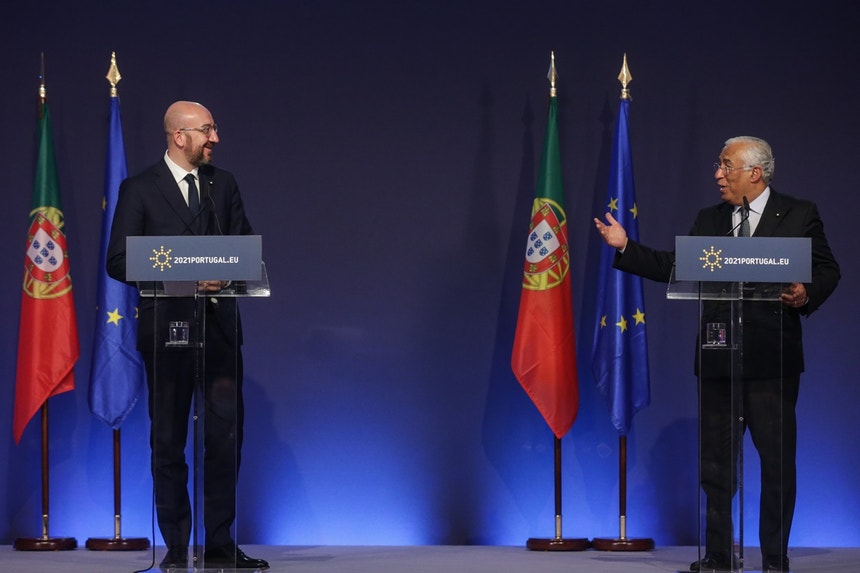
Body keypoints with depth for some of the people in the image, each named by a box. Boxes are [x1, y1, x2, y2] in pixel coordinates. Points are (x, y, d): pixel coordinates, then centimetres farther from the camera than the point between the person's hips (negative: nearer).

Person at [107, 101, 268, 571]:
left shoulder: (223, 184, 11)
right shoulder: (139, 190, -2)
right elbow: (118, 261, -6)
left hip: (219, 325, 3)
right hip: (166, 327, -3)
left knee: (226, 435, 0)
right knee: (168, 440, 3)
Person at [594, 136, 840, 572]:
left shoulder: (799, 215, 1)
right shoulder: (709, 220, 14)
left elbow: (826, 271, -1)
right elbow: (673, 267, 10)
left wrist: (807, 294, -21)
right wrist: (626, 248, 3)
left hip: (771, 360, -4)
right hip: (717, 360, 4)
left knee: (777, 460, -1)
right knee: (715, 461, 8)